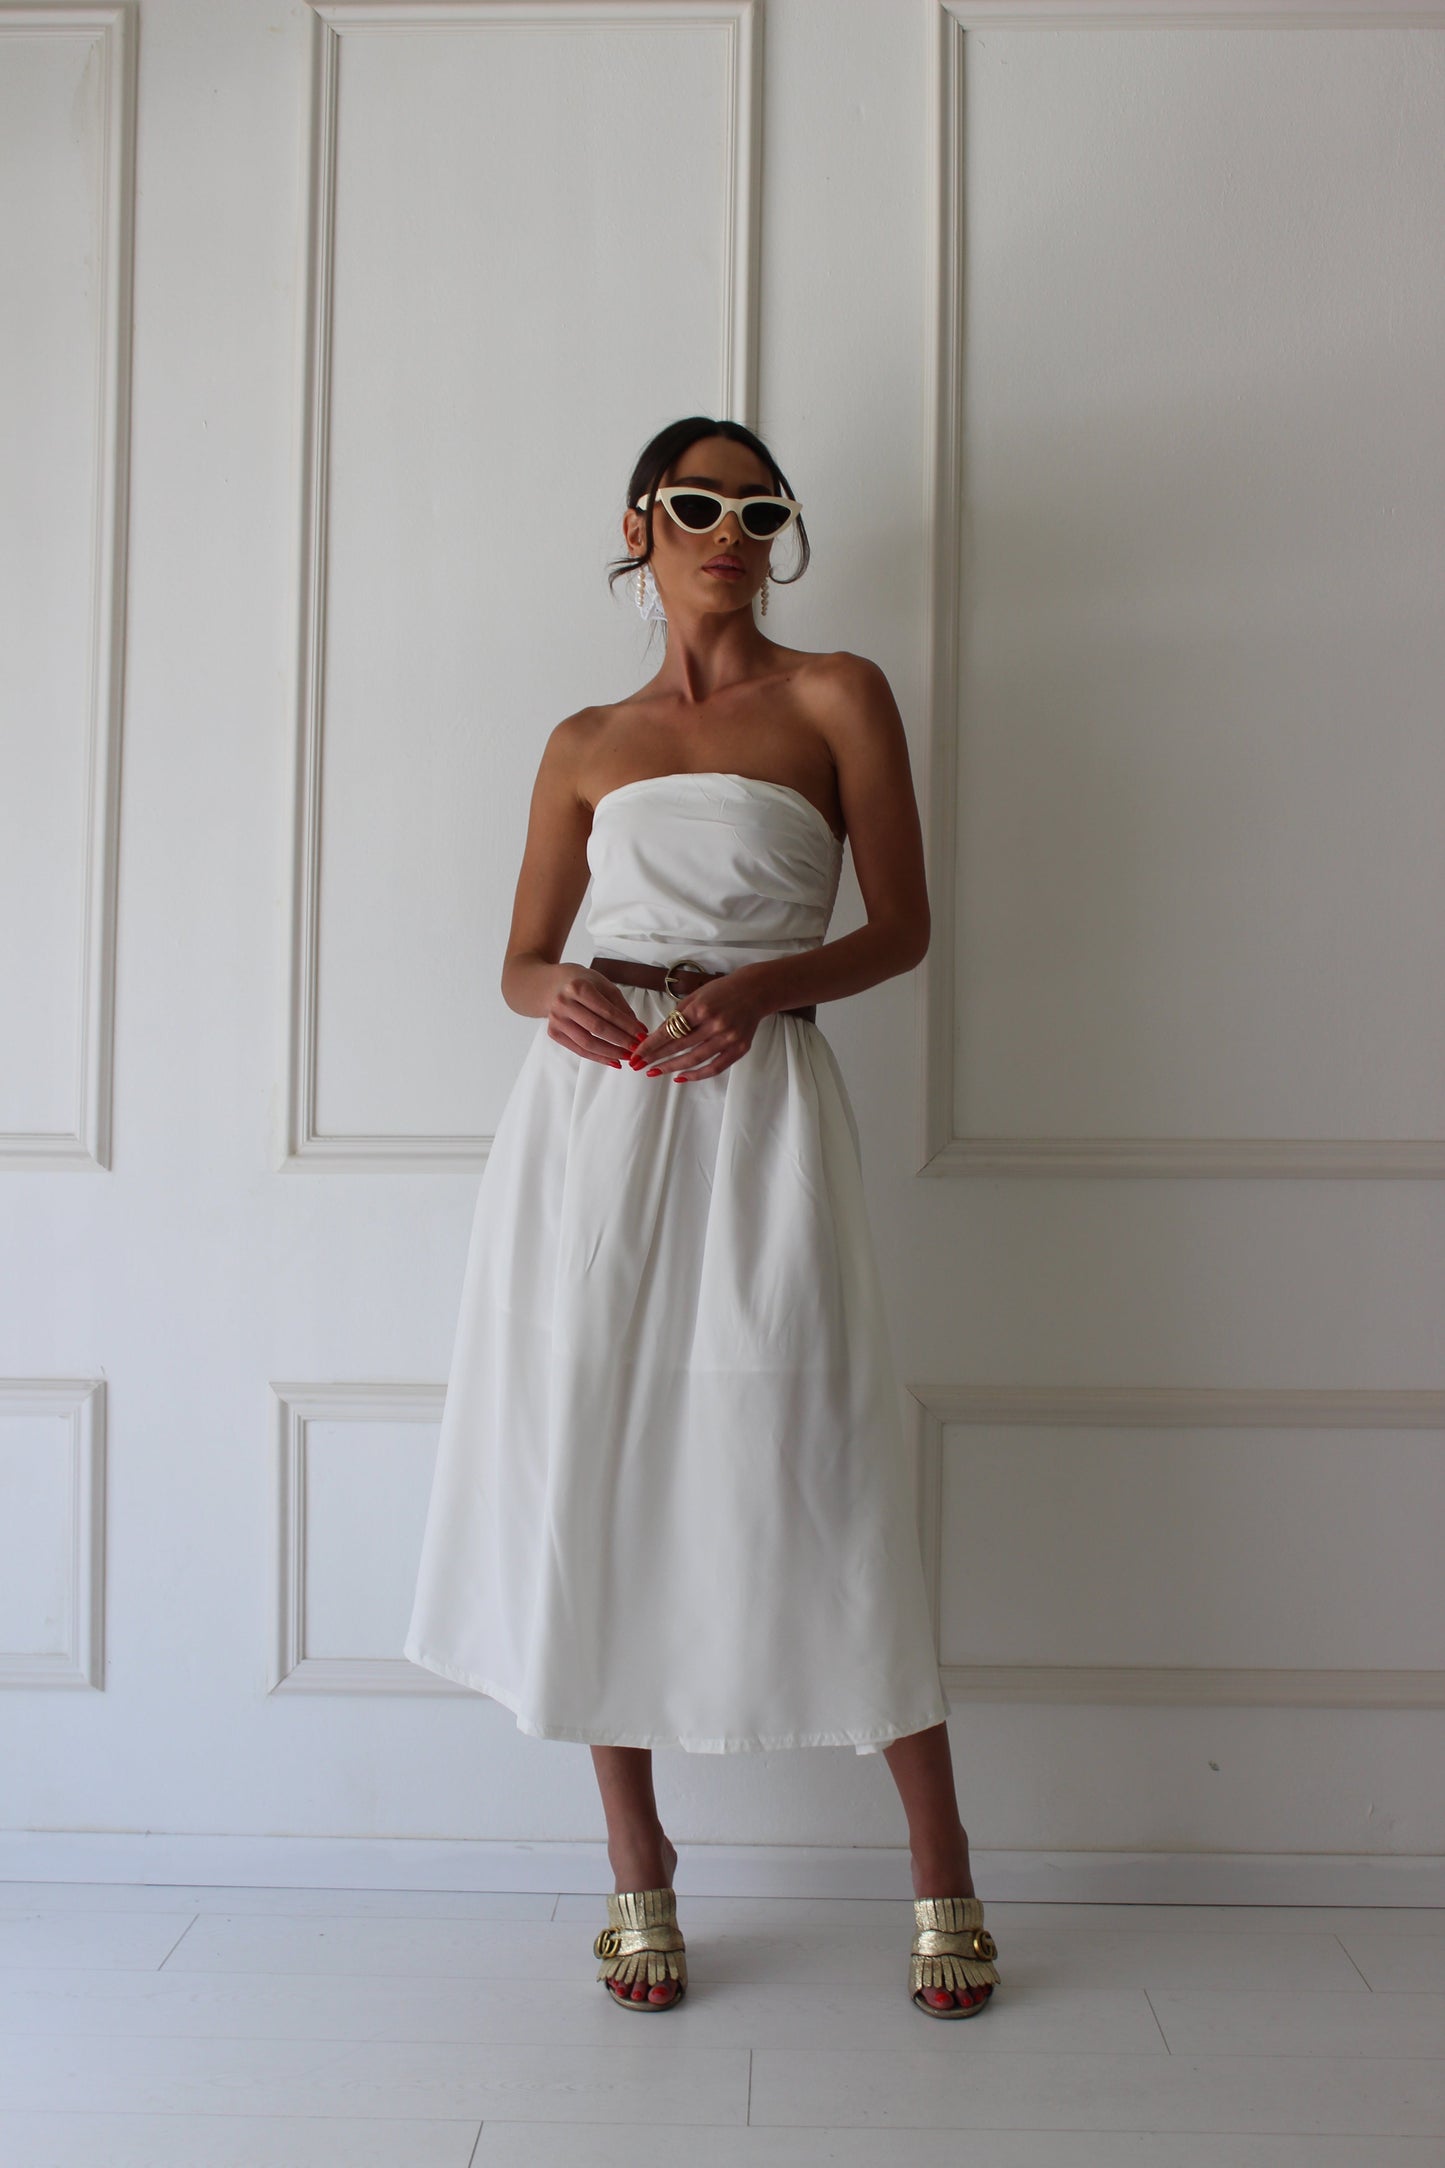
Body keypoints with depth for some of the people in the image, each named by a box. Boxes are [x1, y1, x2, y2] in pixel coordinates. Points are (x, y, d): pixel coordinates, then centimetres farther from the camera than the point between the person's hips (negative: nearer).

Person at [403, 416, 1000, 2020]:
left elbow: (901, 927, 4)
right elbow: (521, 957, 15)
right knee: (589, 1477, 4)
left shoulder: (835, 698, 8)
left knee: (808, 1483, -3)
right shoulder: (584, 743, 15)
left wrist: (763, 984, -14)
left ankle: (940, 1871, 15)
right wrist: (554, 993, -9)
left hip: (756, 1105, -3)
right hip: (588, 1110, 3)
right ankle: (638, 1875, 21)